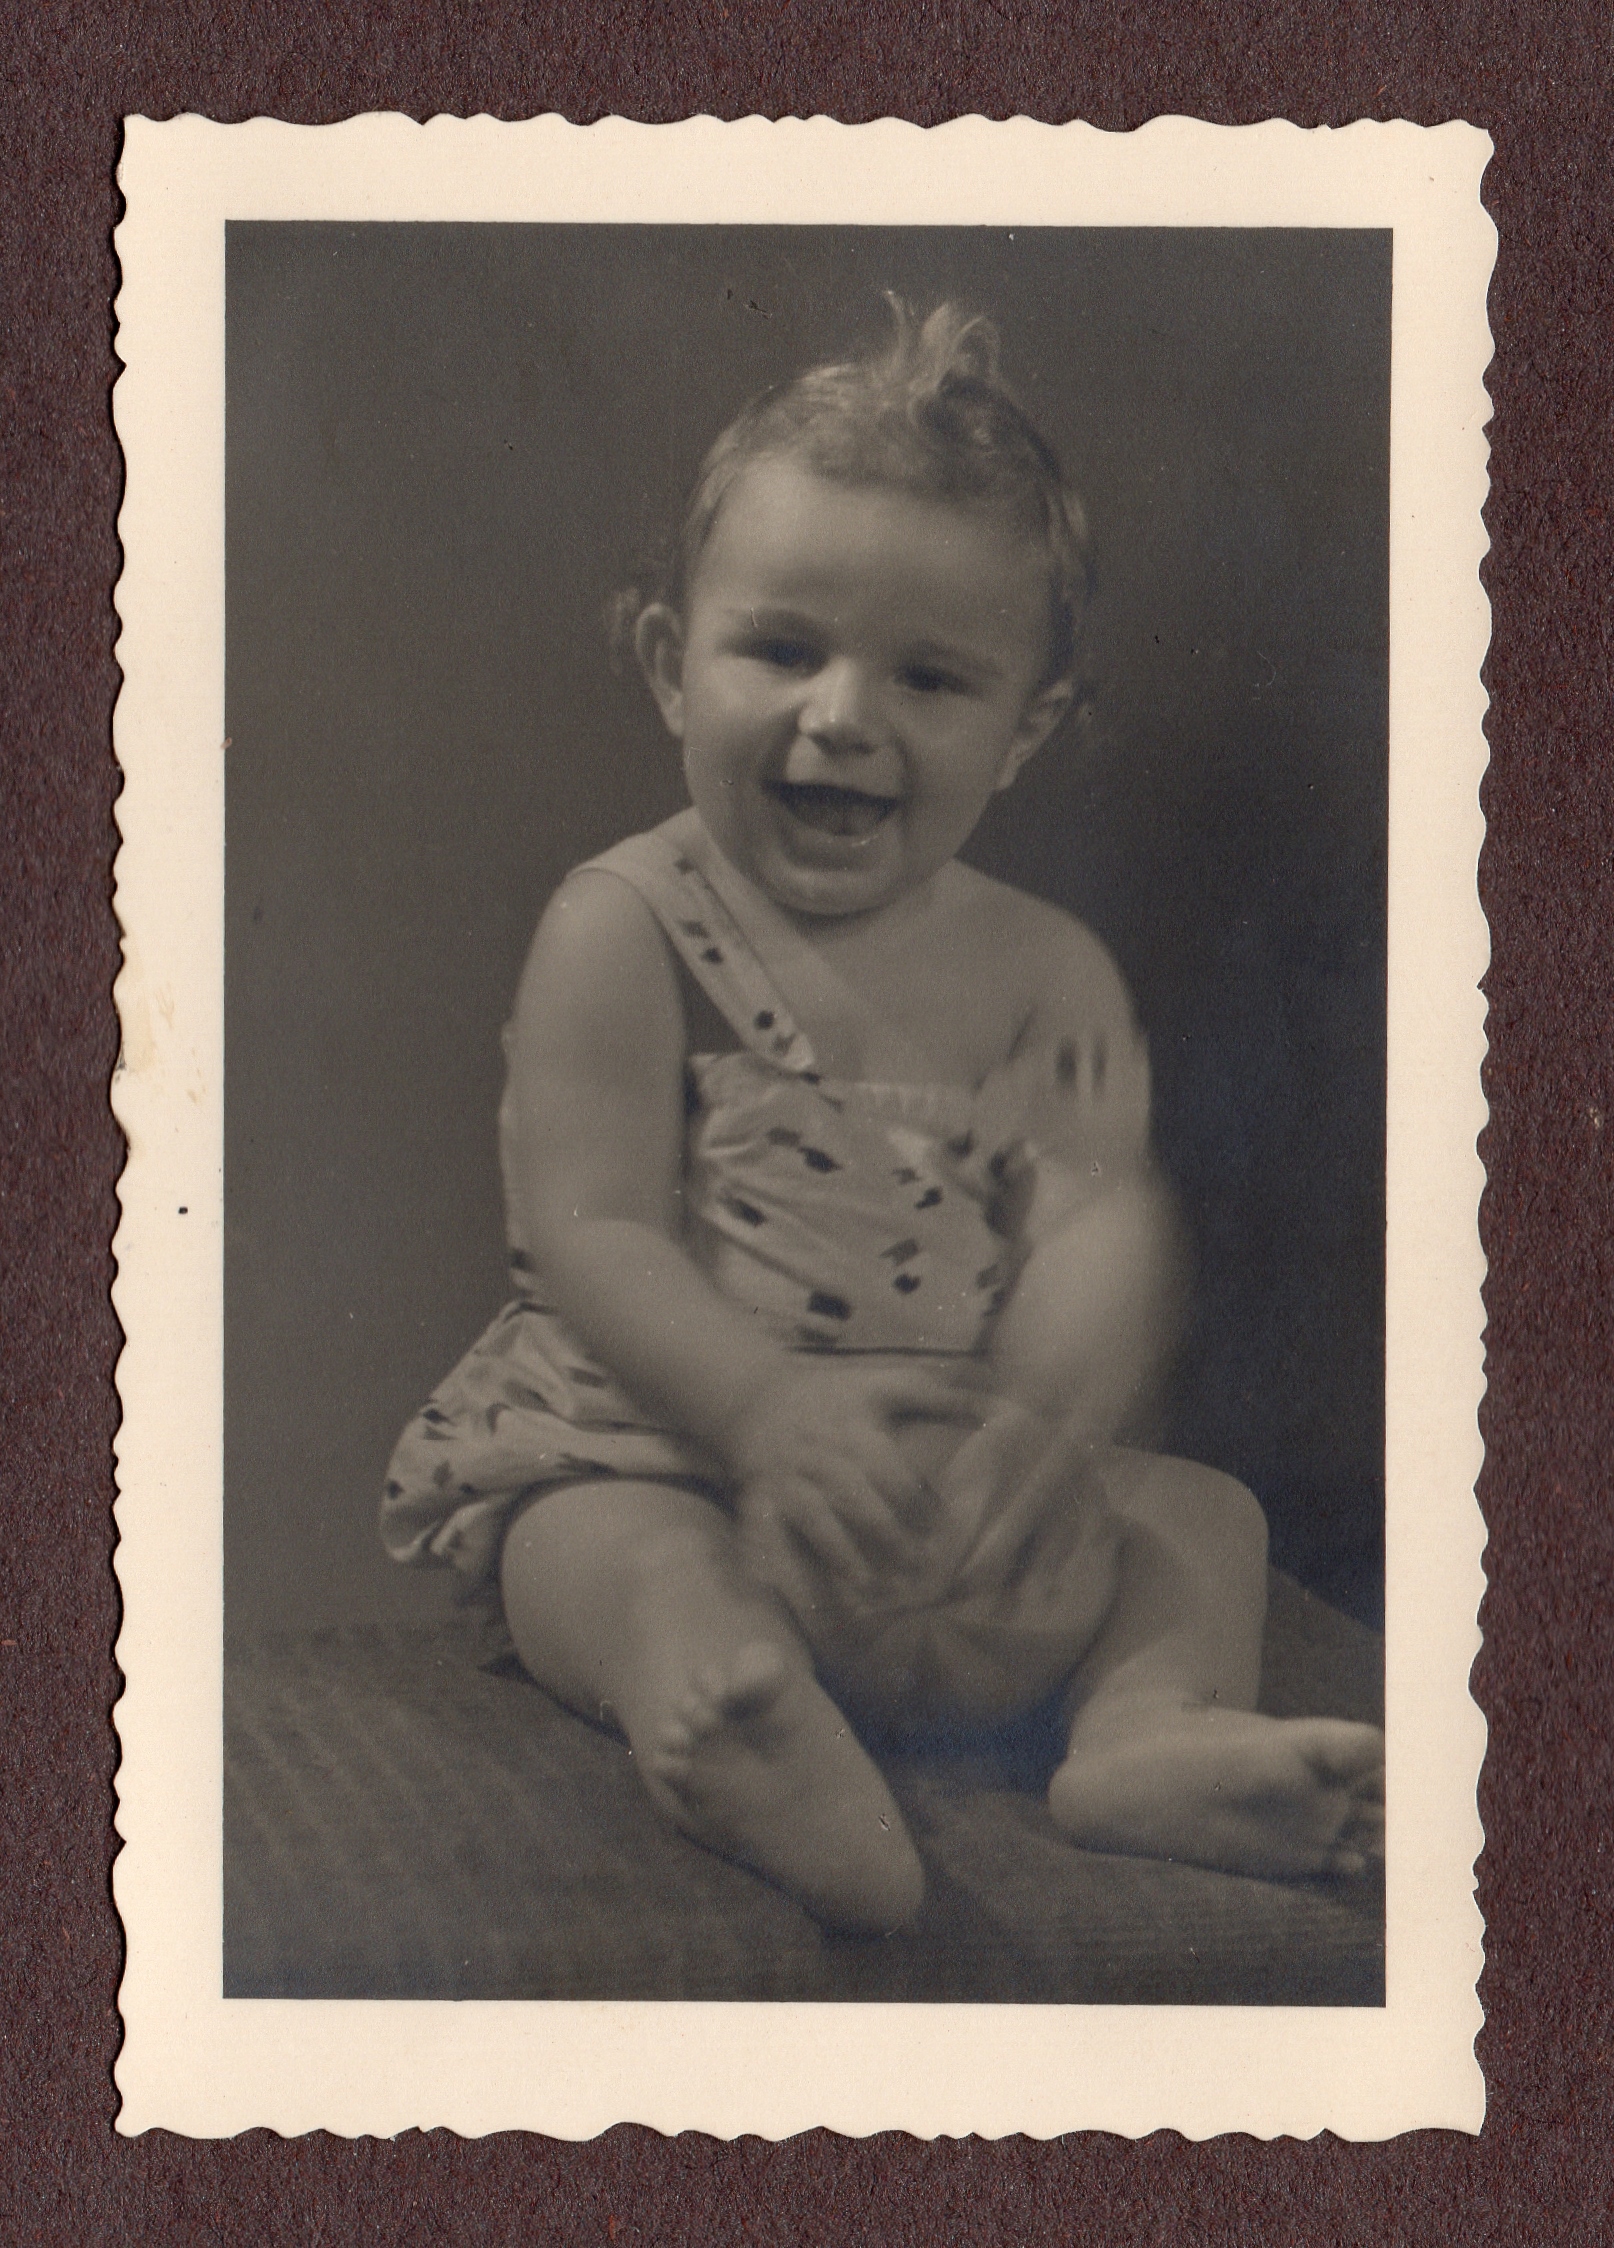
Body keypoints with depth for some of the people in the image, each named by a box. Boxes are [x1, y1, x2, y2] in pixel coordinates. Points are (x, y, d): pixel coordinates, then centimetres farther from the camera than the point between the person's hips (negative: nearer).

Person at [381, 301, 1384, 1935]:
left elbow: (1099, 1220, -8)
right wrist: (769, 1406, -31)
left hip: (958, 1460, 4)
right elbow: (591, 1234, -14)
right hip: (640, 1440, -4)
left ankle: (1150, 1726, -26)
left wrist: (1048, 1410, -31)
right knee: (625, 1561, -32)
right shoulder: (625, 931, -7)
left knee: (1206, 1513, -3)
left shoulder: (1045, 972, 4)